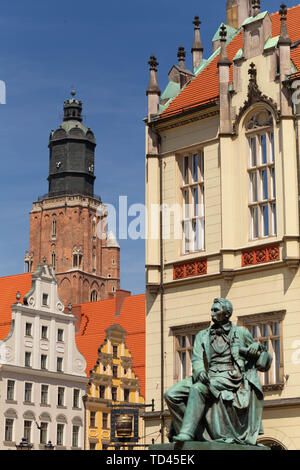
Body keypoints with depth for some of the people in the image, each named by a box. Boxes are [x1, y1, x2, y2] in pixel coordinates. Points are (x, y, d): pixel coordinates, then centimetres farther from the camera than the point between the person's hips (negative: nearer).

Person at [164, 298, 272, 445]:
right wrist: (200, 371, -18)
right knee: (171, 394, -16)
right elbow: (196, 359, 6)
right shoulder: (202, 335, 21)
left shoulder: (241, 334, 14)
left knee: (198, 389, -34)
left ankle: (187, 432, -40)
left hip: (230, 376, -5)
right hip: (208, 376, 5)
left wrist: (257, 347, -1)